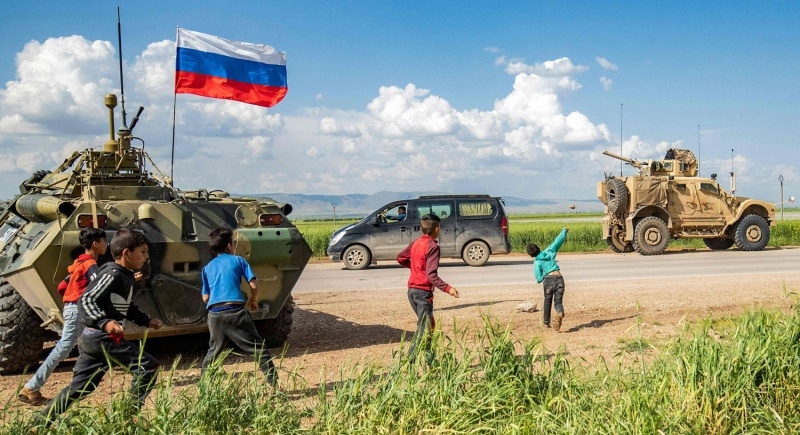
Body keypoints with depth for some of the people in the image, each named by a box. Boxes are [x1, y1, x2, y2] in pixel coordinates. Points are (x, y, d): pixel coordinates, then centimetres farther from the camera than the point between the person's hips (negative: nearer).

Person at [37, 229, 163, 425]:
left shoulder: (128, 277, 15)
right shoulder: (113, 274, -15)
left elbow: (128, 307, 28)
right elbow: (86, 300, -21)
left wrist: (146, 321, 18)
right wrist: (105, 322, -33)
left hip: (92, 337, 10)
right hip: (101, 337, -10)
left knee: (79, 387, 17)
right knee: (148, 366, -10)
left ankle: (41, 423, 23)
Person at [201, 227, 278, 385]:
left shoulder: (207, 268, 18)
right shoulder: (238, 260, 9)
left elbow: (205, 298, 15)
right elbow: (254, 285, 2)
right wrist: (253, 300, 19)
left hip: (214, 314, 4)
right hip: (235, 311, -4)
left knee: (213, 352, 22)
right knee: (258, 348, 1)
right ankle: (273, 383, -3)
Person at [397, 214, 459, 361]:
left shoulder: (416, 243, 8)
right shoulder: (433, 246, -16)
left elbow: (400, 258, 19)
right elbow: (432, 275, -23)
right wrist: (448, 288, -29)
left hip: (412, 290, 9)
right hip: (423, 291, -8)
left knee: (427, 324, 19)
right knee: (424, 328, -4)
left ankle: (428, 359, 22)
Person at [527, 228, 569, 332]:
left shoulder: (537, 262, 1)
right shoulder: (549, 251, 10)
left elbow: (539, 278, -2)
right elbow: (558, 241, 18)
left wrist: (539, 280, 22)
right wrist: (564, 231, 32)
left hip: (548, 280, -2)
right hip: (559, 278, 2)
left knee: (547, 301, 20)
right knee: (558, 301, 3)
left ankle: (546, 322, 29)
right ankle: (560, 312, -32)